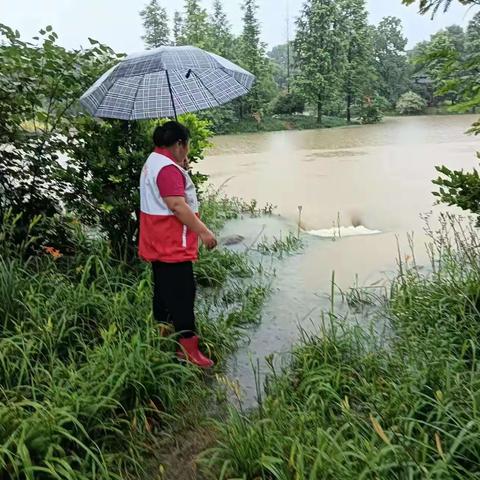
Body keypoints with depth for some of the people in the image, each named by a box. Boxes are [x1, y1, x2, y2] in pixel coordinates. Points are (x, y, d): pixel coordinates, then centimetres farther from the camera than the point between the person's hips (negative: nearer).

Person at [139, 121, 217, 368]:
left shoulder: (154, 162, 15)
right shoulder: (168, 168, -20)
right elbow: (178, 206, -27)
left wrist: (183, 169, 10)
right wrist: (203, 231, -23)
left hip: (159, 244, 11)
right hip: (173, 246, -11)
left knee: (164, 289, 20)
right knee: (182, 293, -6)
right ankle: (187, 347, -1)